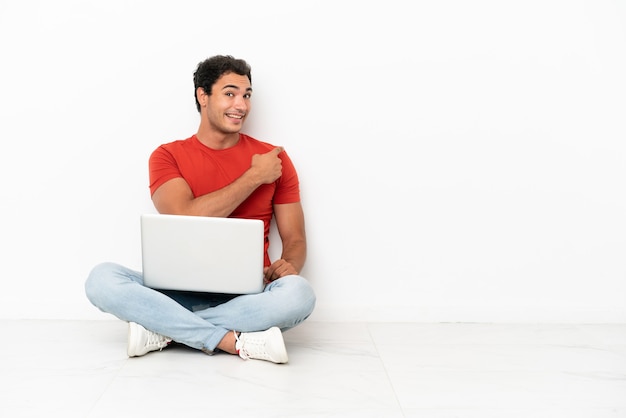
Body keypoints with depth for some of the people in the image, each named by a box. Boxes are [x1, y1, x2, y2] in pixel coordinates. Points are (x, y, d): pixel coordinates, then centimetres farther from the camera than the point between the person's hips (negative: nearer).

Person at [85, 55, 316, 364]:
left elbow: (295, 238, 8)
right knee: (101, 278, -25)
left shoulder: (273, 158, 7)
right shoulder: (168, 156, 5)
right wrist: (255, 177, -8)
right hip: (181, 293, 0)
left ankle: (165, 331, -21)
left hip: (246, 297, 0)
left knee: (298, 292, -32)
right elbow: (187, 221, -13)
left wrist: (289, 265, -16)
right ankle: (239, 342, -28)